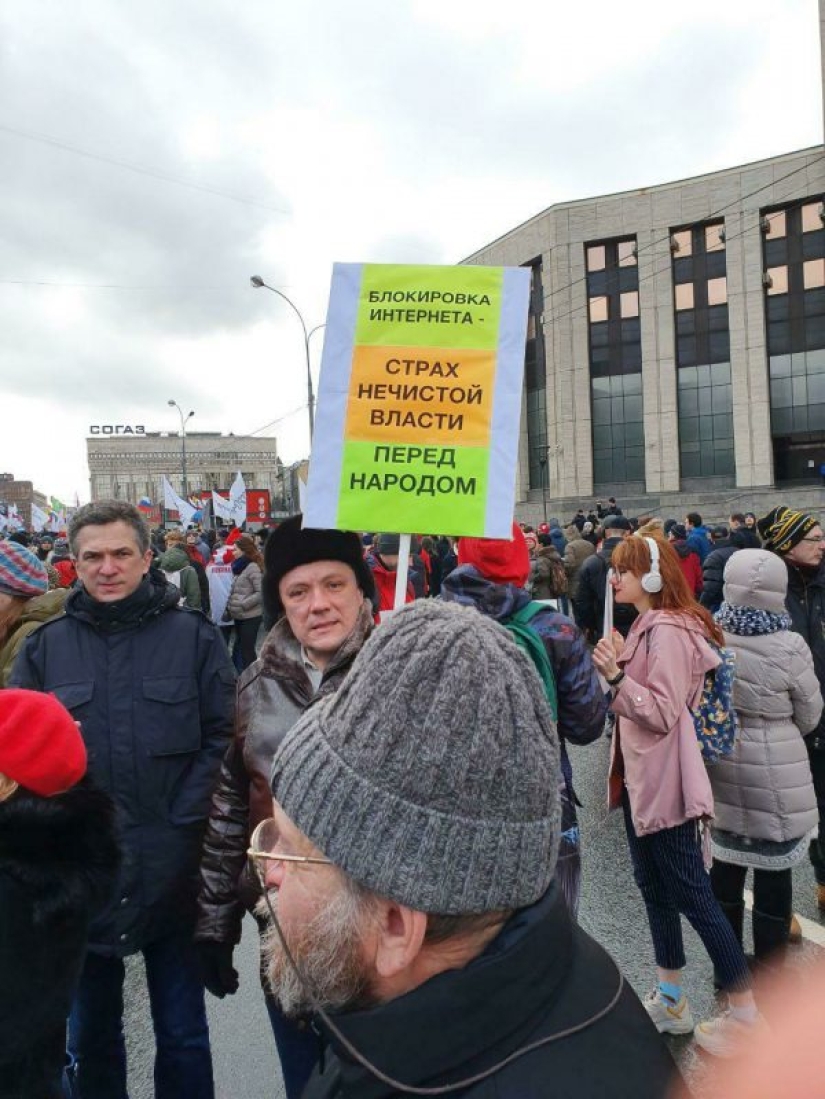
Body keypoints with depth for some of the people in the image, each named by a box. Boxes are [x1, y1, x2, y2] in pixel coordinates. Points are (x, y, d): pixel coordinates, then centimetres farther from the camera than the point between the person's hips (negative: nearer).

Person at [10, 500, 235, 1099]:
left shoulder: (193, 635, -4)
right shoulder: (45, 646, 2)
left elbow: (222, 736, -6)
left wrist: (185, 821, -14)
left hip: (171, 870, -2)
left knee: (183, 1034, 16)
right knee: (91, 1033, 23)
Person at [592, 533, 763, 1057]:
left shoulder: (668, 630, -20)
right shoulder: (648, 626, 10)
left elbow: (664, 713, -24)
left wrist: (616, 675, -33)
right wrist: (617, 665, 6)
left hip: (664, 784, -10)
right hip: (642, 779, 10)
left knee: (692, 896, 2)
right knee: (655, 889, 18)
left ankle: (746, 1013, 19)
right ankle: (671, 1000, 33)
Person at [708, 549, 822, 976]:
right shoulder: (790, 648, -19)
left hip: (720, 768, 4)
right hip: (776, 775, -4)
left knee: (726, 861, 18)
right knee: (773, 871, 11)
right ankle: (769, 971, 26)